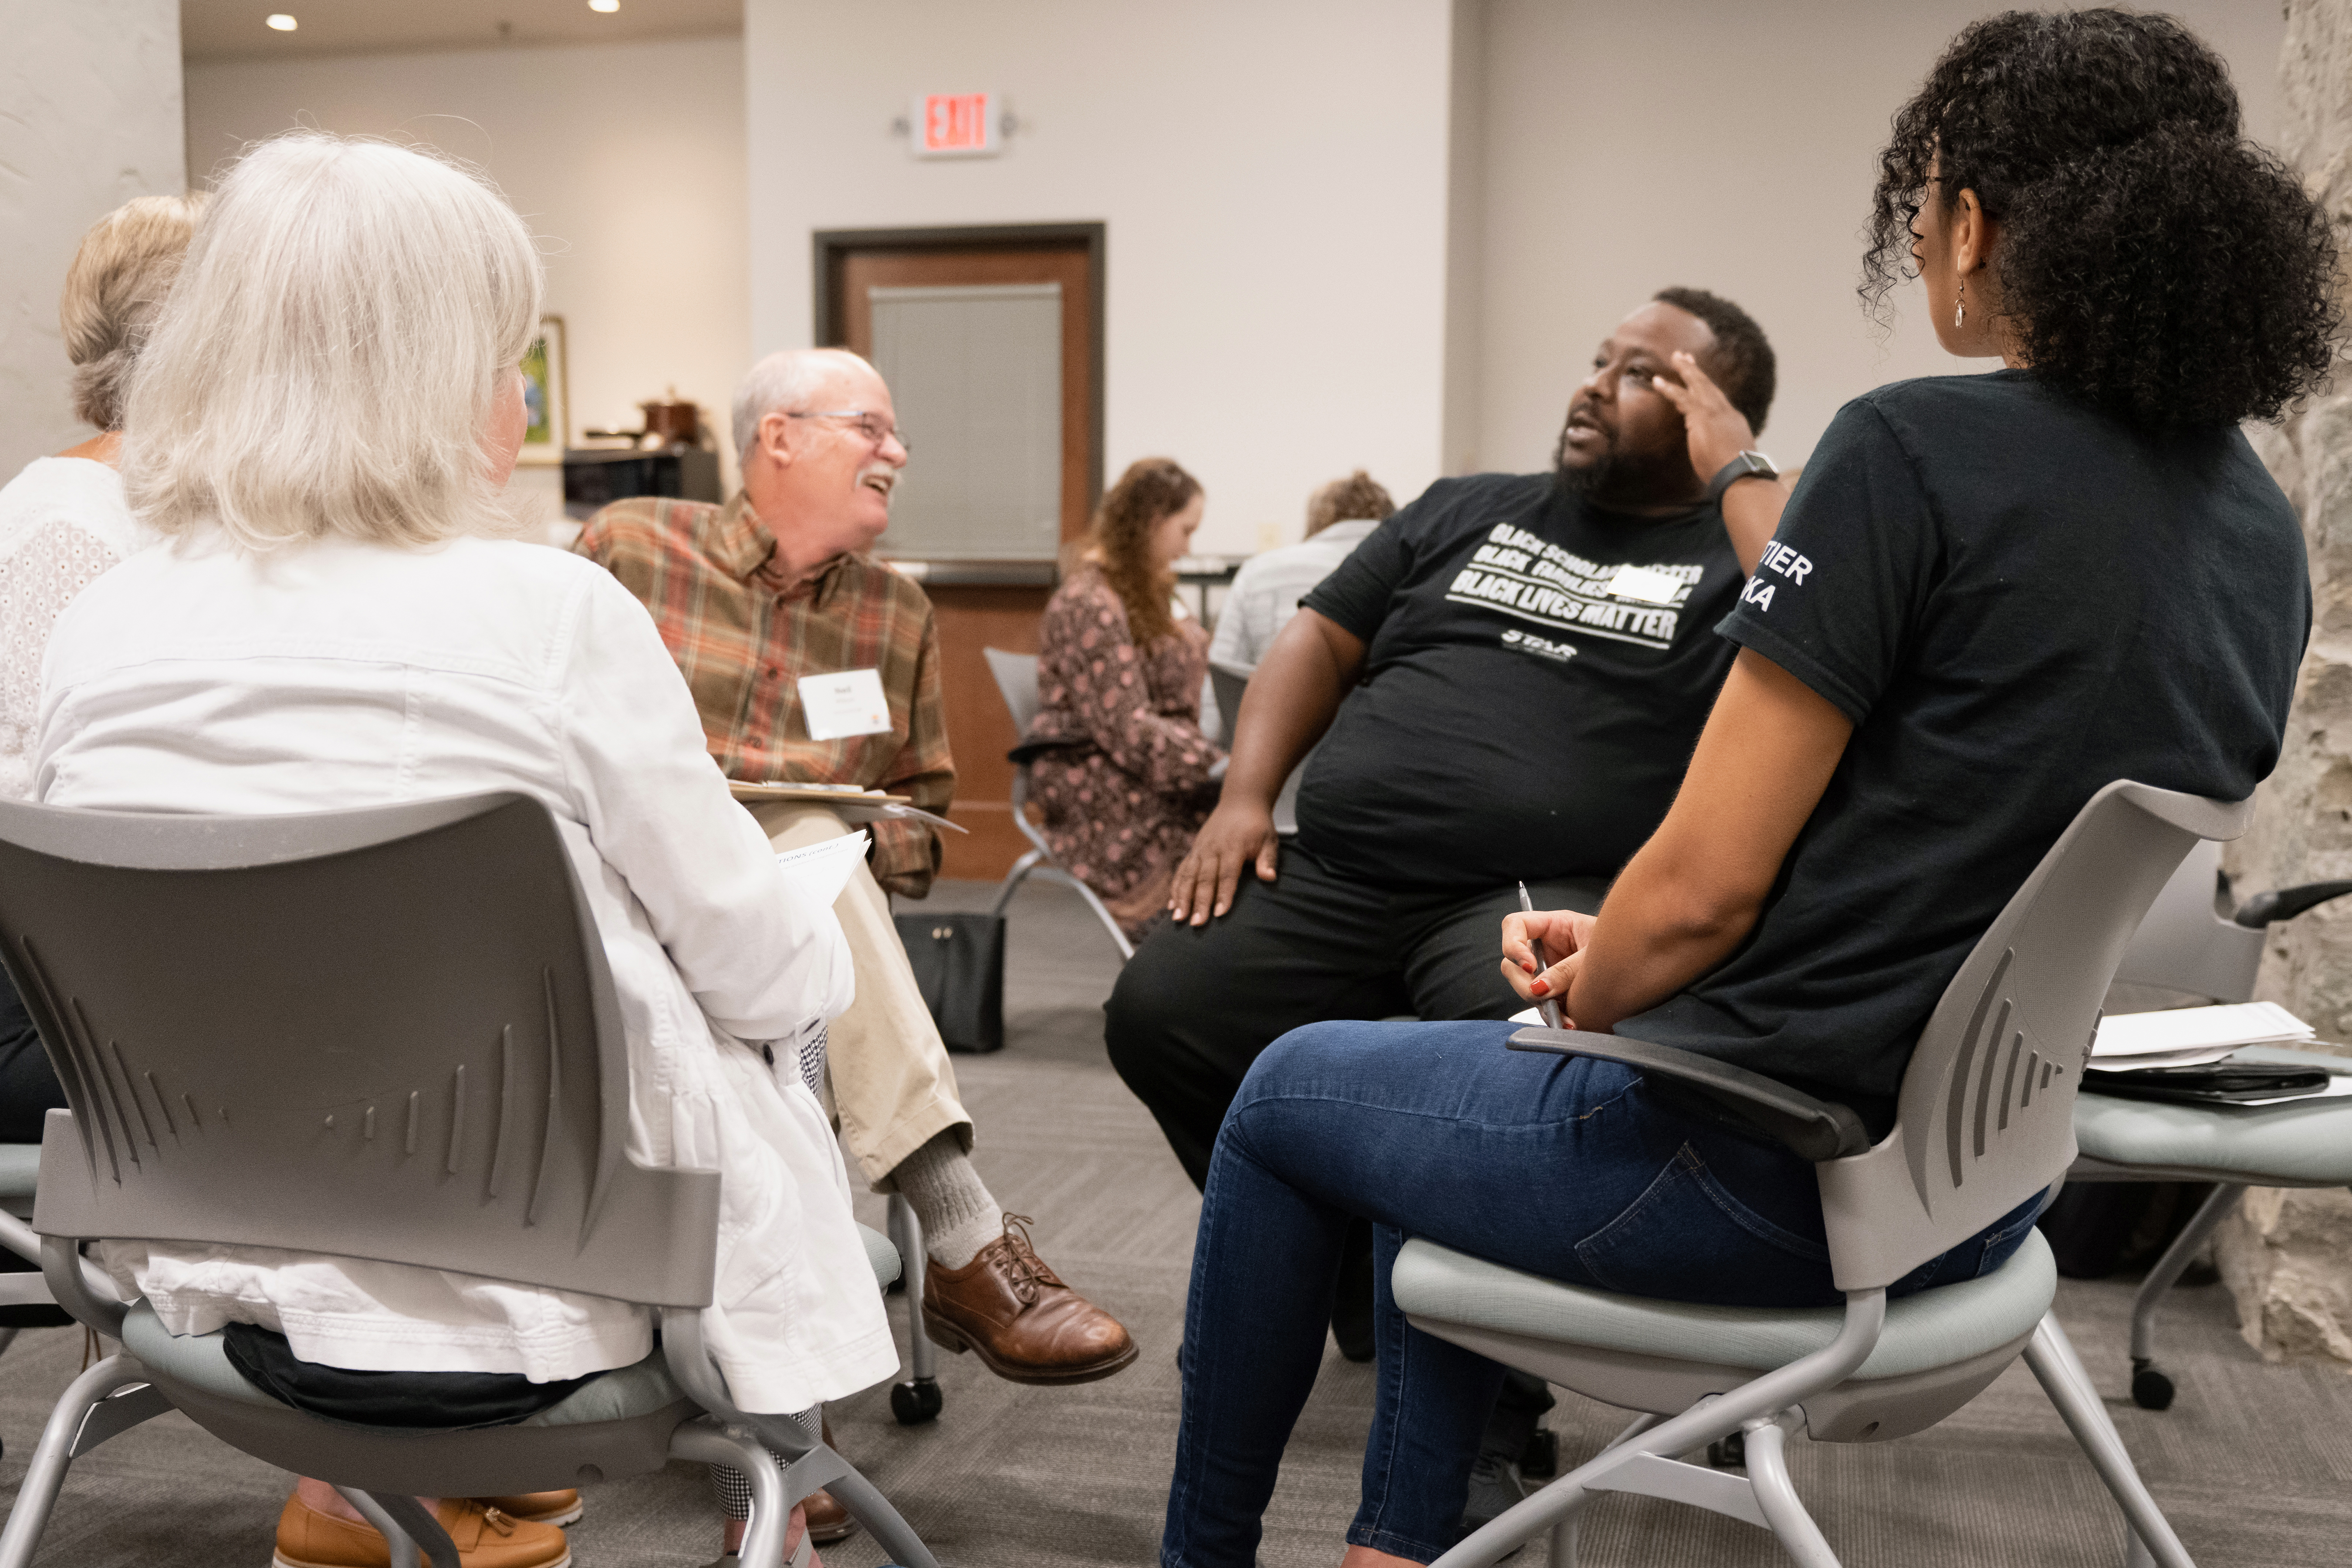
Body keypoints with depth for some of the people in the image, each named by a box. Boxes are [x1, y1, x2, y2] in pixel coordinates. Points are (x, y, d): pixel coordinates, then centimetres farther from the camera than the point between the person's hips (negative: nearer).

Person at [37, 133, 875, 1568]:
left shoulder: (103, 631, -4)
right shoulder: (555, 617, -18)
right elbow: (763, 968, -10)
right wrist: (818, 961, 12)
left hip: (209, 1278, 5)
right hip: (509, 1298, -5)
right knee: (778, 1079, 23)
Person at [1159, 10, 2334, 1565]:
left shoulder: (1919, 446, -19)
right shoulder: (2263, 530, 6)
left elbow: (1704, 884, -20)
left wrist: (1577, 1006, 2)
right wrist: (1619, 953, 14)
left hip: (1760, 1171, -8)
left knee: (1288, 1096, 18)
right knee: (1458, 1089, 30)